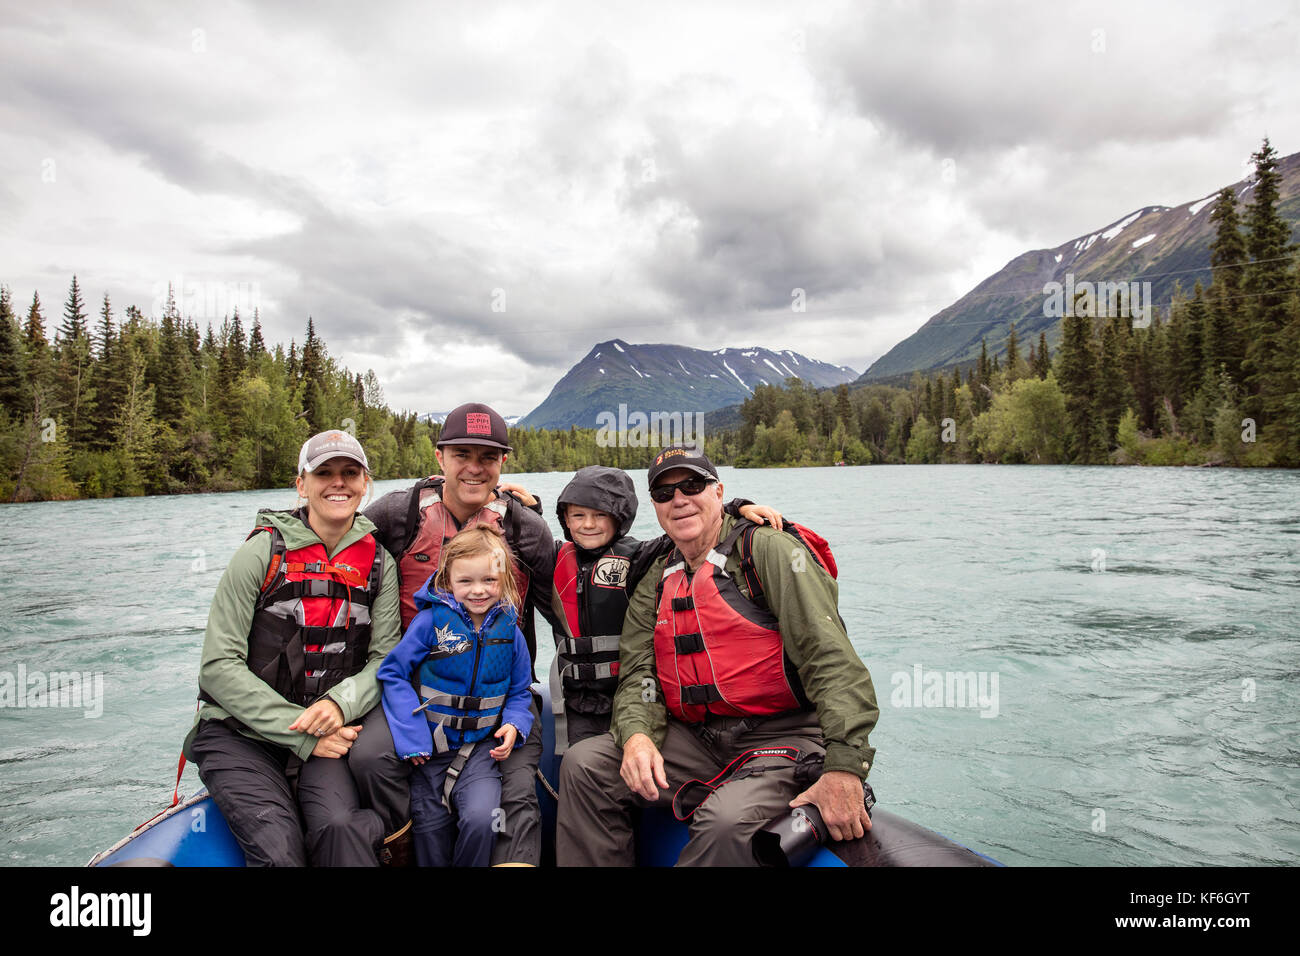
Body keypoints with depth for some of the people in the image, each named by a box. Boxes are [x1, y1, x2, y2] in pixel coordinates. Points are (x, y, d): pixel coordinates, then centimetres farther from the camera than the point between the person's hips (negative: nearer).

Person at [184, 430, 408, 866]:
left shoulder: (379, 562, 2)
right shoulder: (263, 551, -7)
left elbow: (385, 657, 2)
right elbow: (219, 666, -9)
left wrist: (340, 703, -20)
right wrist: (302, 735, -15)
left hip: (325, 732, 2)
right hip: (238, 732, -2)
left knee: (337, 826, -26)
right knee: (278, 846, -25)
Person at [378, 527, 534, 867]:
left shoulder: (509, 631, 0)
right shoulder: (430, 620, -9)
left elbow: (519, 690, 12)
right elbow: (393, 673, -8)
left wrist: (513, 725, -8)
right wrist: (412, 734, -15)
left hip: (480, 747, 1)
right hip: (430, 746, 0)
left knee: (480, 819, -18)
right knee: (431, 826, 3)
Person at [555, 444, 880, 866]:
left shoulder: (768, 550, -7)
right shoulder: (655, 583, 13)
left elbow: (830, 657, -16)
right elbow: (637, 672, 7)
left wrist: (844, 767, -25)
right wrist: (637, 734, -17)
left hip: (783, 739, -5)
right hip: (695, 741, 6)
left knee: (727, 821, -32)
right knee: (583, 764, -9)